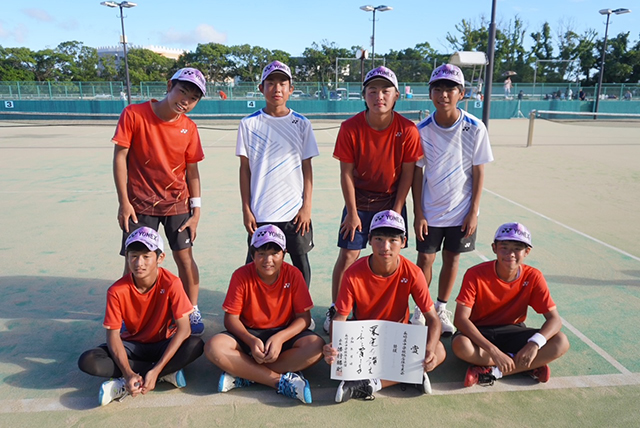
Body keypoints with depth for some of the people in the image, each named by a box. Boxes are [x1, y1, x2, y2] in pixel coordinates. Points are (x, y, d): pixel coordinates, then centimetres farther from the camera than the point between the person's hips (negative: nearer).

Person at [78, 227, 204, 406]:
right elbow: (113, 335, -15)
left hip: (163, 345, -2)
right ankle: (167, 373, -21)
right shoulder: (117, 291, -17)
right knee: (87, 361, -25)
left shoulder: (171, 283, -22)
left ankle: (125, 386, -22)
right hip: (132, 346, 2)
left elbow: (183, 329, -25)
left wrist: (156, 370, -32)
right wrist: (128, 373, -30)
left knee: (195, 345, -32)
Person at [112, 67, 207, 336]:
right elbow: (120, 157, -8)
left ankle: (192, 311, 20)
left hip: (177, 203, 2)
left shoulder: (189, 128, -4)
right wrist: (123, 202, -9)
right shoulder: (133, 114, -11)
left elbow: (192, 170, 1)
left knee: (184, 256, 3)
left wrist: (196, 210, -1)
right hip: (139, 204, -1)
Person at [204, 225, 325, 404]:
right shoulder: (241, 276, -12)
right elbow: (231, 318, -11)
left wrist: (280, 338, -28)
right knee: (214, 347, -29)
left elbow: (304, 317, -11)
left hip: (284, 333, 0)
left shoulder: (293, 274, -11)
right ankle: (281, 380, -26)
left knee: (316, 346, -30)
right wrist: (251, 341, -28)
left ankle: (242, 373, -23)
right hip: (249, 334, 0)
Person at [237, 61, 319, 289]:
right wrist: (246, 209, -1)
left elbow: (307, 168, 3)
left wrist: (307, 206, -3)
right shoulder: (249, 124, 1)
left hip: (295, 211, 1)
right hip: (260, 212, 0)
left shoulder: (301, 124, 2)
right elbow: (245, 169, 2)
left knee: (301, 261, 9)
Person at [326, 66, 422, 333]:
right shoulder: (351, 128, -16)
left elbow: (408, 173, -6)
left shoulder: (407, 130, -14)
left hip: (392, 200, 1)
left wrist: (396, 211, -6)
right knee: (348, 254, 0)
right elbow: (346, 172, -10)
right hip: (358, 200, -1)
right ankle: (335, 310, 16)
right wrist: (352, 213, -8)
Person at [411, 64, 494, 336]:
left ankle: (441, 308, 30)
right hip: (430, 211, 0)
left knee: (452, 259, 11)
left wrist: (473, 211, -6)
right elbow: (417, 173, -3)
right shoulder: (423, 130, -8)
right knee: (425, 259, 5)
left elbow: (478, 172, -4)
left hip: (461, 211, 0)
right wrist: (418, 213, -5)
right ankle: (420, 309, 24)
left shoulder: (475, 129, -10)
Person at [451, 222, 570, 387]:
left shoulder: (533, 277, -12)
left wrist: (535, 343, -34)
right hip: (479, 331, -3)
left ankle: (492, 371, -22)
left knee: (561, 342, -21)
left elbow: (554, 318, -13)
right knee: (461, 345, -37)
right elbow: (461, 318, -27)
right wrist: (493, 350, -37)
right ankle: (530, 367, -18)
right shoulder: (475, 275, -21)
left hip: (512, 331, 3)